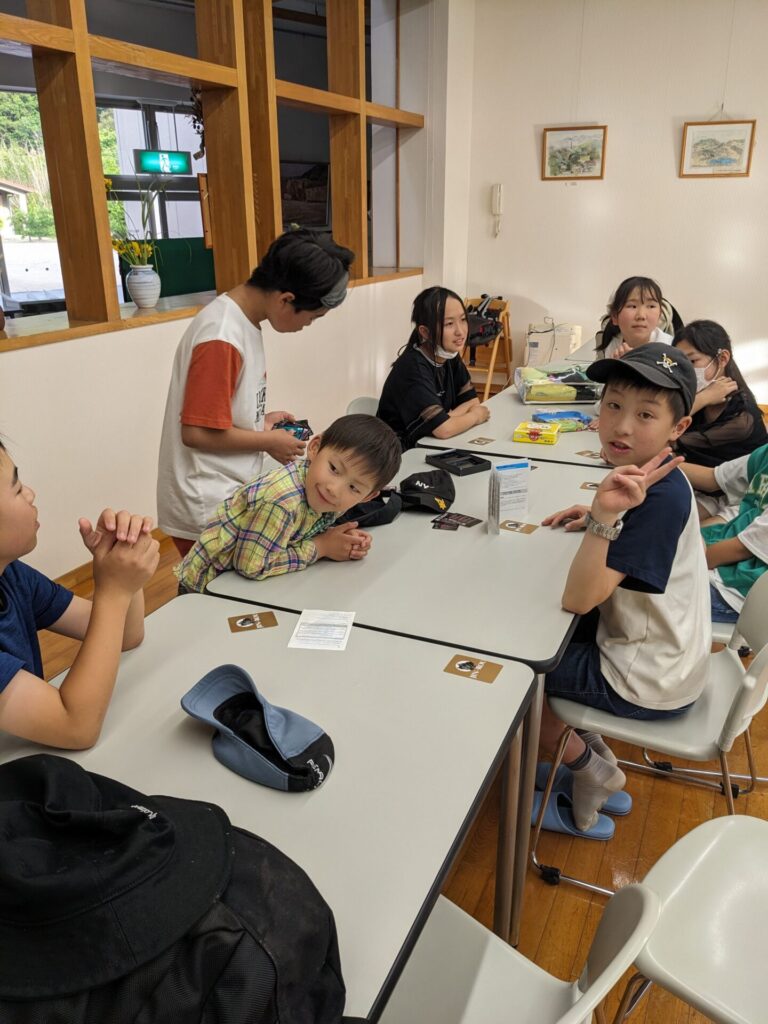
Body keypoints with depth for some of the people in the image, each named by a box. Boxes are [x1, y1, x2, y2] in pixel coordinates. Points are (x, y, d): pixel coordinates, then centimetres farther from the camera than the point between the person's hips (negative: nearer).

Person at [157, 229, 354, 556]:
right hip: (208, 511, -9)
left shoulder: (243, 319, 6)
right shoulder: (222, 339, -24)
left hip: (228, 498, 9)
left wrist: (261, 420, 4)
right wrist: (269, 441, -12)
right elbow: (198, 432, -23)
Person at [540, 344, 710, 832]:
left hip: (647, 682, -9)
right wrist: (600, 518, -1)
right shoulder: (650, 477, -5)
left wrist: (605, 515, -43)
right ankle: (591, 746, 27)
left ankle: (592, 769, 22)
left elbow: (579, 599, -32)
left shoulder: (660, 498, -31)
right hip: (663, 651, 9)